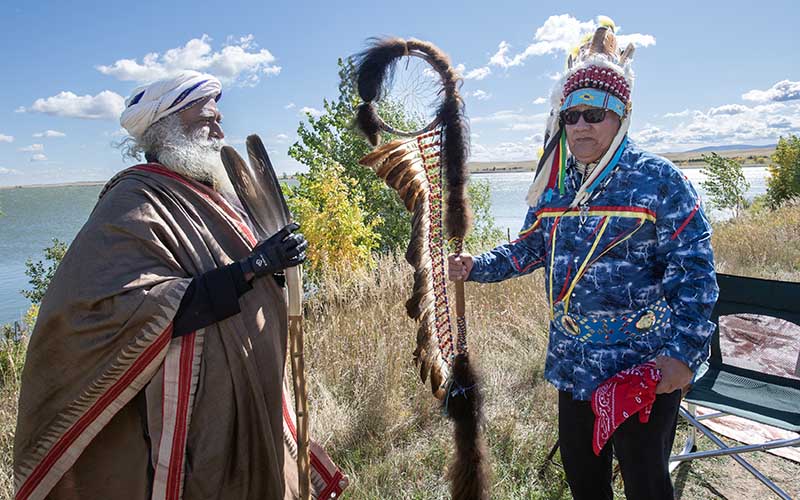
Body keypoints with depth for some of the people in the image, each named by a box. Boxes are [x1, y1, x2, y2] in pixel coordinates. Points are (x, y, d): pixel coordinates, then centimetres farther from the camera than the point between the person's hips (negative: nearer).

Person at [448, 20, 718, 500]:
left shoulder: (657, 179, -12)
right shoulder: (555, 185, 6)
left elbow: (693, 272, -14)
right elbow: (530, 249, 15)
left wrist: (684, 352, -22)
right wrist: (477, 266, 0)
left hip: (643, 367, -5)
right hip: (573, 361, 6)